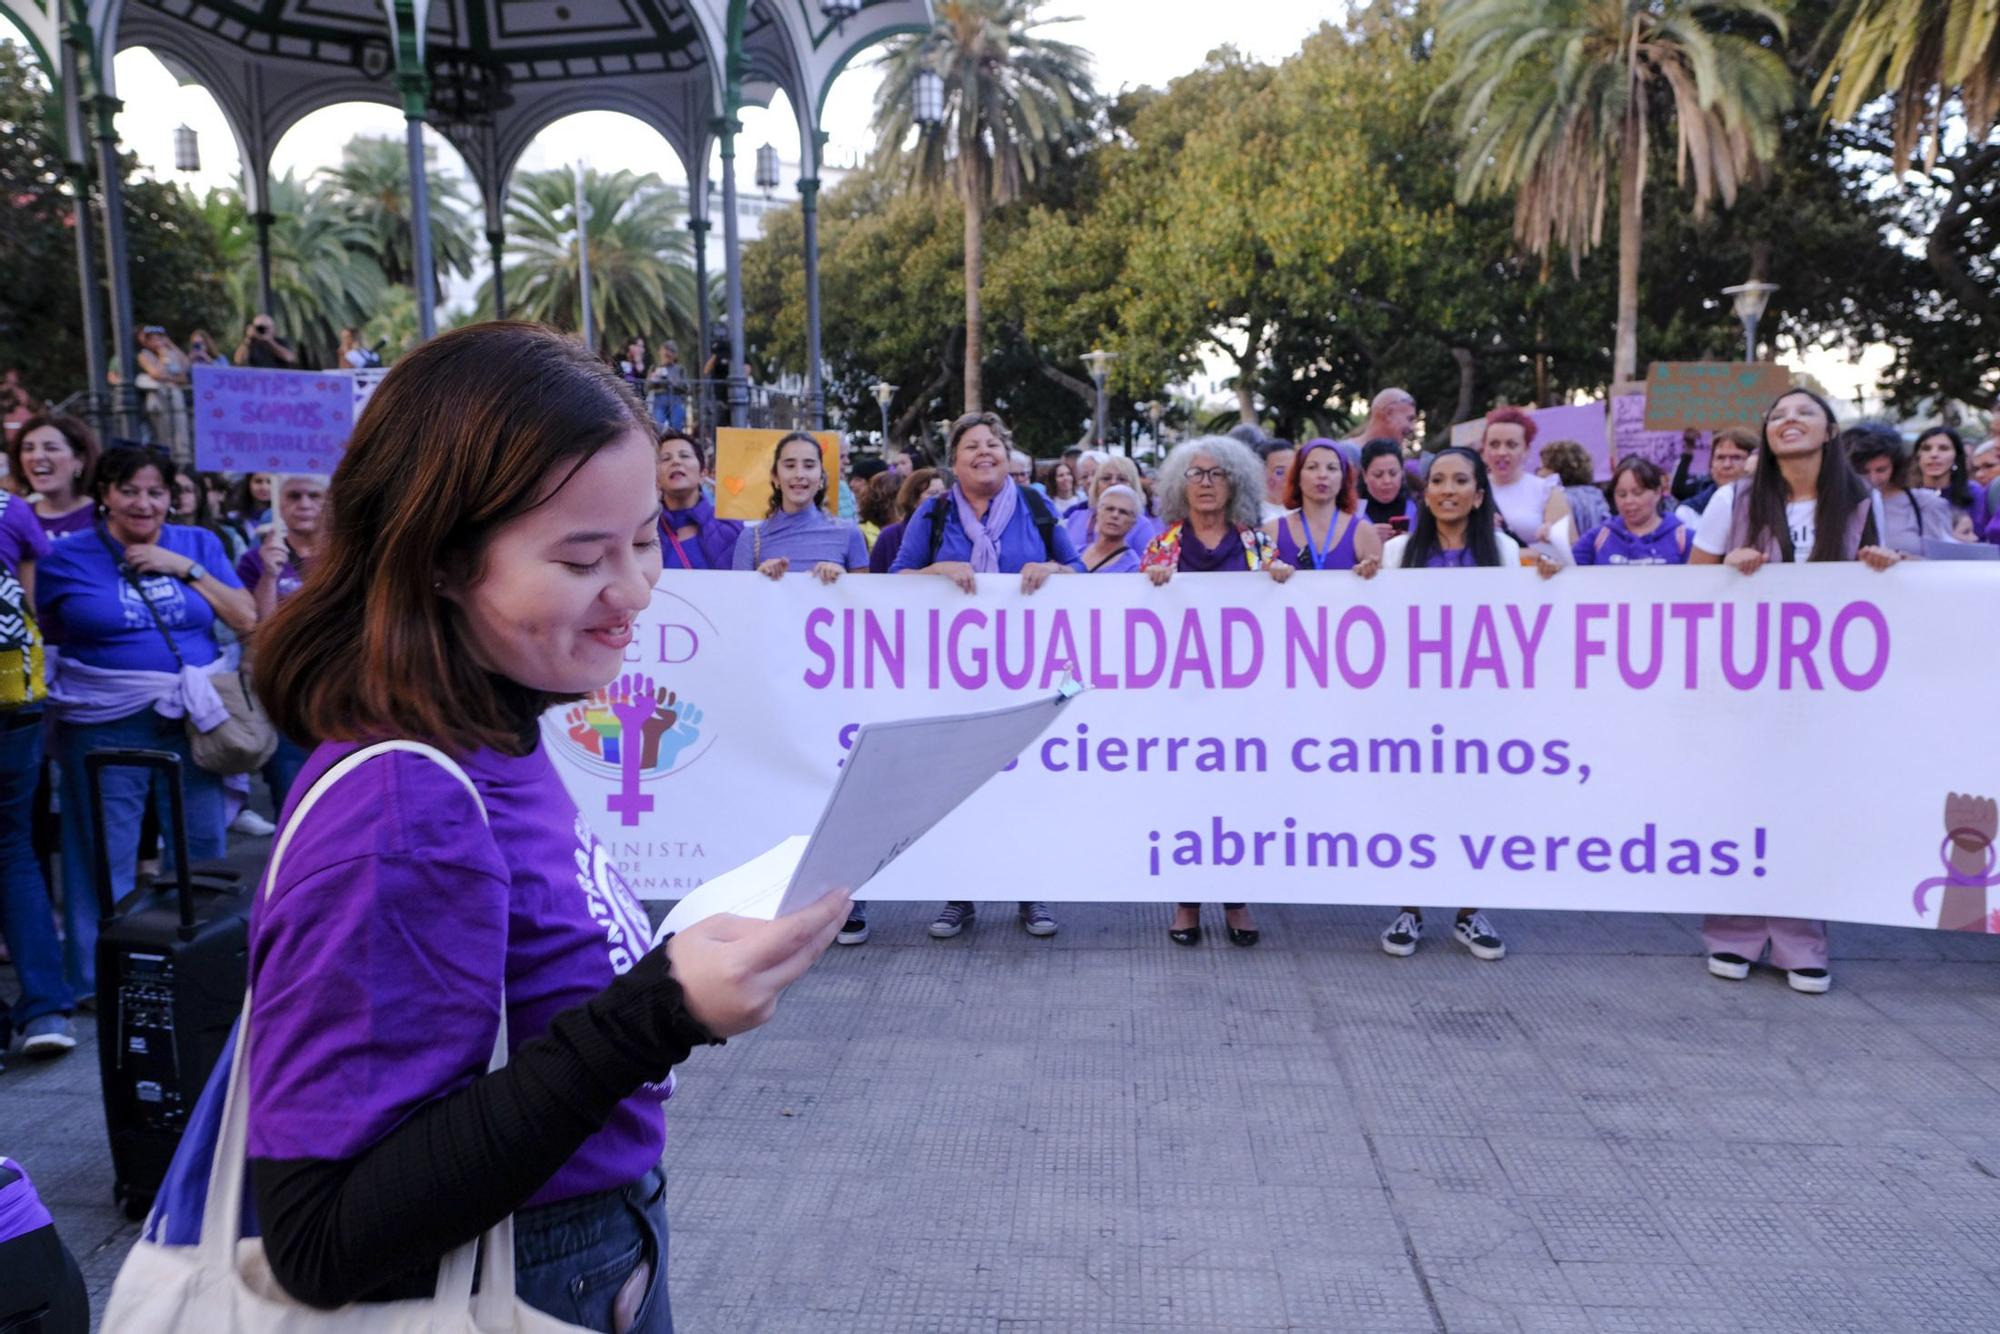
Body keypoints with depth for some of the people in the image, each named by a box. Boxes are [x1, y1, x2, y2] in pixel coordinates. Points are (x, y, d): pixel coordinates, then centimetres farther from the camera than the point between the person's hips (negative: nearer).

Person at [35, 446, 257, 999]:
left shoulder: (199, 544, 8)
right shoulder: (68, 557, 1)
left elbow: (247, 619, 0)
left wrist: (186, 568, -7)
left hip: (192, 719, 3)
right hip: (105, 727, -2)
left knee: (204, 854, 10)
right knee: (105, 861, 4)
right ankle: (97, 983, 17)